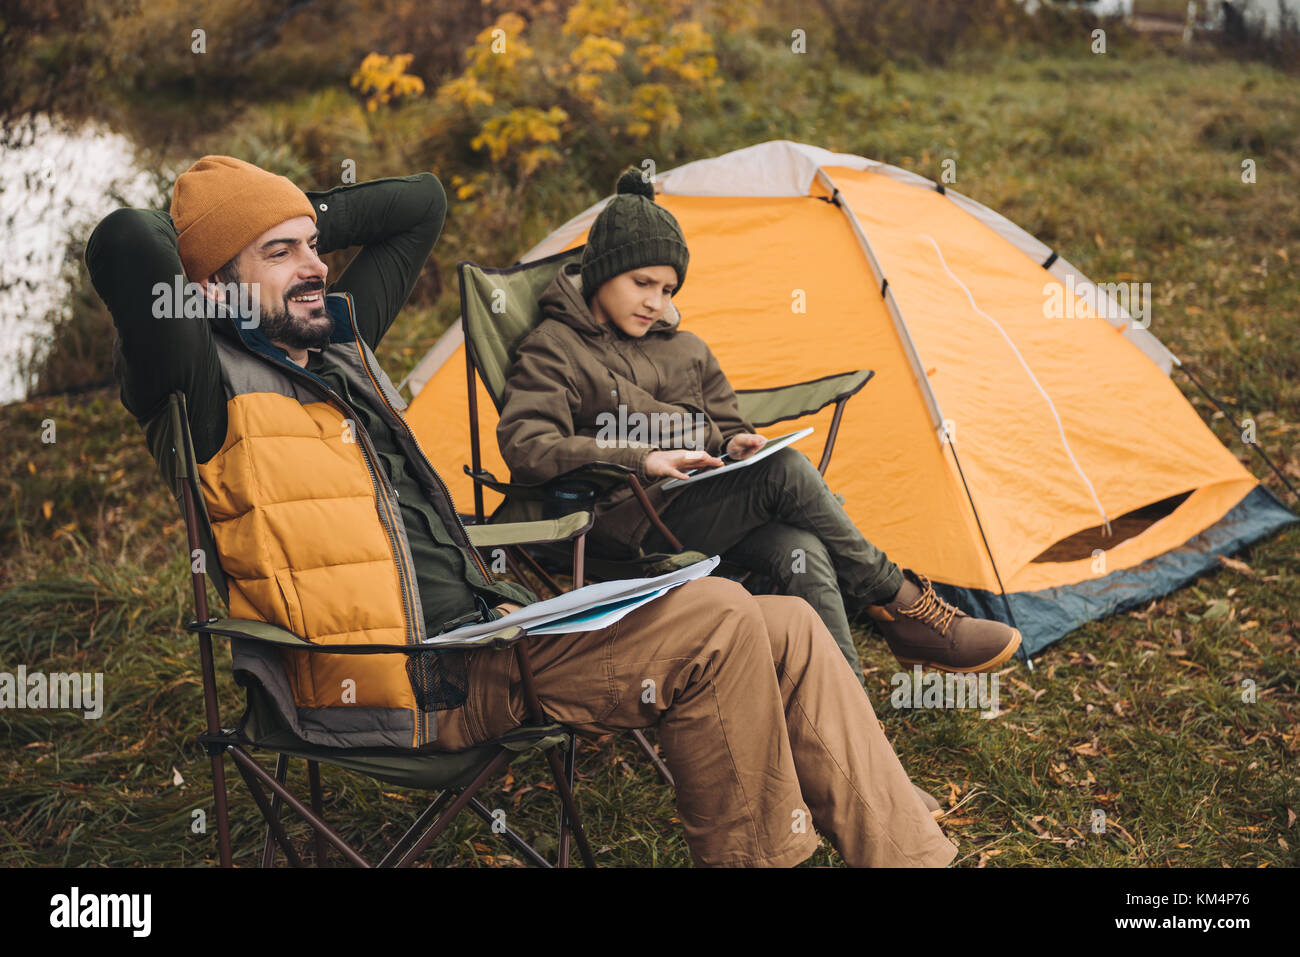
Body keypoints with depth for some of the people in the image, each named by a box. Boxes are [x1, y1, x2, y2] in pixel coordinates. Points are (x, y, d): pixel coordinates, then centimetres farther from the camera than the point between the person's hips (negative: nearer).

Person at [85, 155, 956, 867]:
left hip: (480, 631, 9)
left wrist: (311, 216, 13)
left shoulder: (336, 338, 17)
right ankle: (751, 854, -4)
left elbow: (419, 207, 27)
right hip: (413, 686, -9)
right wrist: (178, 231, -4)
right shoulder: (213, 386, -8)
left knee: (785, 630, 1)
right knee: (715, 623, -23)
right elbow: (123, 247, -26)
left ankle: (913, 851, 8)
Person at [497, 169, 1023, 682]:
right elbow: (524, 446, -18)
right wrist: (642, 460, -28)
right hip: (639, 529, -6)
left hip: (704, 503, 6)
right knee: (786, 470, -27)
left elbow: (723, 426, 23)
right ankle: (902, 603, -15)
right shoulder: (555, 349, -2)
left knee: (801, 552, -28)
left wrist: (734, 445, -4)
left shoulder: (684, 348, 18)